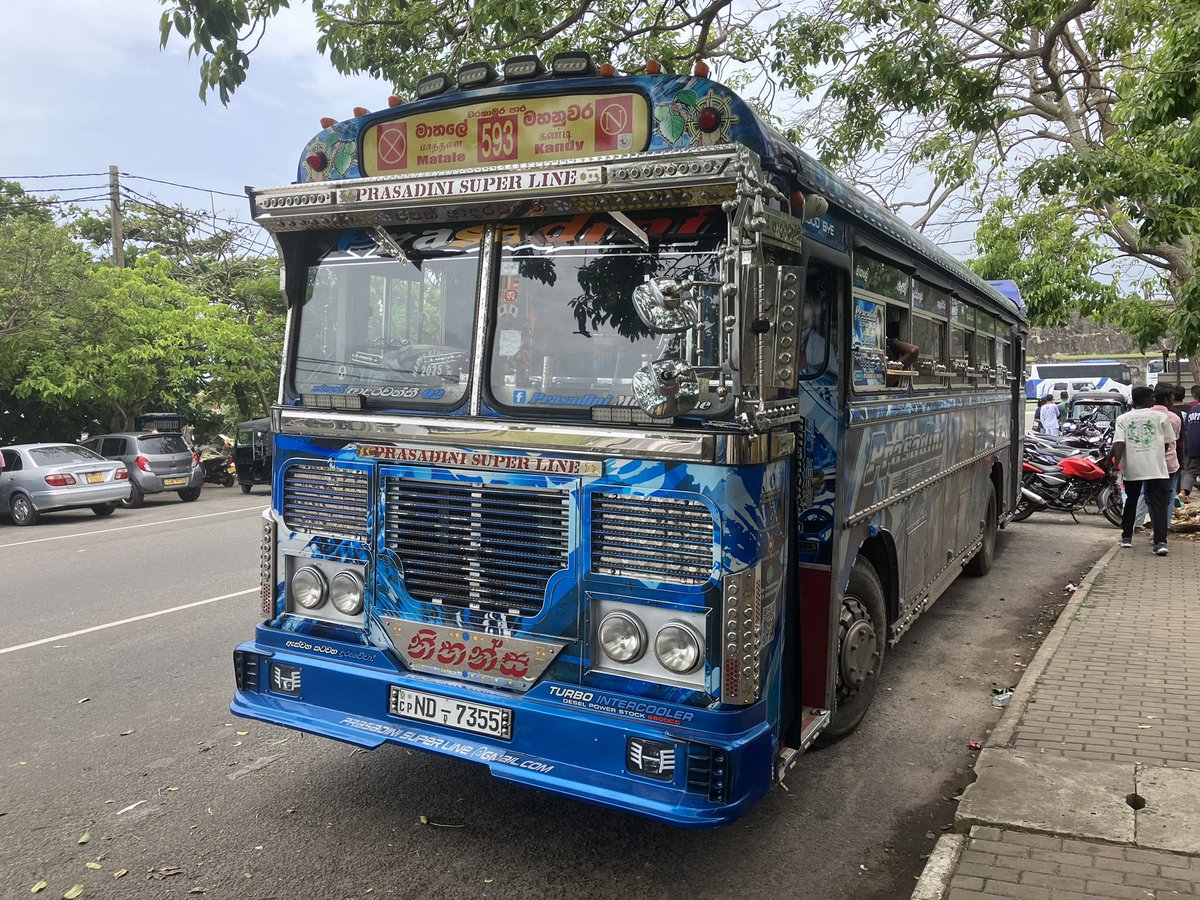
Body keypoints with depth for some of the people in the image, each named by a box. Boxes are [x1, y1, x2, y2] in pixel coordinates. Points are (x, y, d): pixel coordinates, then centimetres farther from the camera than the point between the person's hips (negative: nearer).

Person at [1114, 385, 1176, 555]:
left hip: (1132, 469, 2)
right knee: (1159, 505, -1)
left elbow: (1119, 444, -10)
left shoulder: (1123, 419, 2)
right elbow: (1169, 443, 7)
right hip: (1157, 468, -2)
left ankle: (1126, 537, 24)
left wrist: (1116, 464, -12)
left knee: (1131, 502, 19)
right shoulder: (1160, 417, 2)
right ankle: (1160, 541, -12)